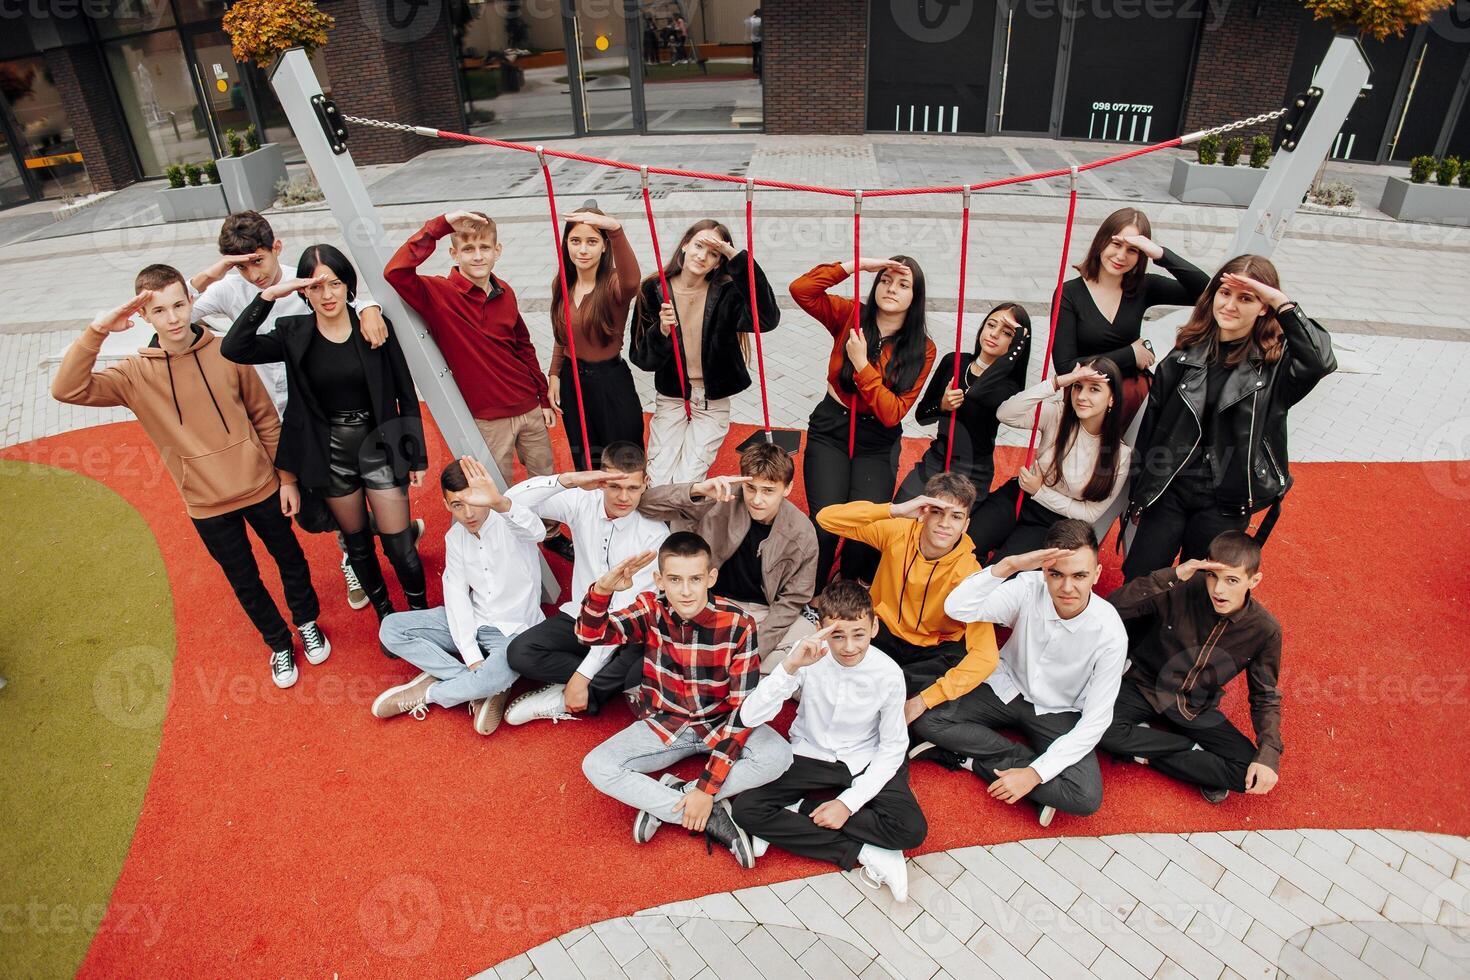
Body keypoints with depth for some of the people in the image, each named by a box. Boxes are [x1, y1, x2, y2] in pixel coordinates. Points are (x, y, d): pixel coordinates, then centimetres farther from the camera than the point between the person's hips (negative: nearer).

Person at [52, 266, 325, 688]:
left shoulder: (226, 353, -9)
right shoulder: (135, 374, -8)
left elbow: (266, 419, -2)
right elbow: (67, 389, -22)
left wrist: (286, 477, 0)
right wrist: (96, 331, -30)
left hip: (261, 487, 0)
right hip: (207, 504, 1)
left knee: (290, 558, 19)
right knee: (244, 580, 17)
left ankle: (308, 622, 45)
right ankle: (278, 643, 41)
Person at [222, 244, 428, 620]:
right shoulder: (293, 335, -4)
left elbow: (406, 394, -3)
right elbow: (233, 349, -18)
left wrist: (417, 455, -3)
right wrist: (268, 295, -23)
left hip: (379, 446, -2)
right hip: (331, 453, 2)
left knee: (400, 546, 0)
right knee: (357, 543, 16)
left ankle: (422, 614, 23)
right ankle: (386, 616, 36)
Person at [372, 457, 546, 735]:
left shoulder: (508, 523, -18)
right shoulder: (455, 537, 0)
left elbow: (536, 532, -43)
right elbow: (456, 595, -5)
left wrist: (500, 502, -65)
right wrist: (471, 657, -17)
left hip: (514, 629, -6)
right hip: (471, 622, 6)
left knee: (496, 677, -37)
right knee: (391, 629, -8)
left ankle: (427, 693, -4)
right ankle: (483, 686, -15)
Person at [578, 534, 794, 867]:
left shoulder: (738, 624, -23)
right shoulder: (651, 610, -14)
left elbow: (744, 706, -22)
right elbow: (591, 634, -24)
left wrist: (707, 787, -27)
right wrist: (602, 588, -47)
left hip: (721, 724, -1)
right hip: (664, 724, 2)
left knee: (777, 756, -30)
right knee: (596, 766, -22)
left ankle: (661, 802, -20)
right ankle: (712, 818, -20)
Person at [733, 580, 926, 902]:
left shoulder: (888, 674, -18)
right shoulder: (809, 657, -20)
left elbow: (892, 748, -7)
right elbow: (750, 717, -27)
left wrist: (850, 801, -16)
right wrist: (790, 666, -40)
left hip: (866, 763, 0)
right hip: (810, 755, 0)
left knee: (912, 830, -24)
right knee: (746, 810, -21)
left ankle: (794, 822, -13)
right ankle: (863, 853, -16)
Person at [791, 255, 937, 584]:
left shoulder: (923, 350, -4)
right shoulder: (850, 316, -2)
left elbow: (893, 414, -13)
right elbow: (800, 289, -17)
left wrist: (861, 364, -20)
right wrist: (857, 264, -18)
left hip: (877, 443, 0)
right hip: (830, 430, 0)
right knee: (826, 525, -19)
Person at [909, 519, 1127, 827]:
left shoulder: (1110, 633, -23)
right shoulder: (1030, 588, -22)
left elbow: (1095, 720, -18)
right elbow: (957, 608, -33)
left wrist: (1034, 774, -25)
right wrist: (1009, 564, -44)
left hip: (1059, 713, -1)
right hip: (1007, 687, 2)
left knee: (1086, 798, -26)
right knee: (924, 720, -20)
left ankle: (973, 760, -13)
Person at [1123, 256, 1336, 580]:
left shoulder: (1276, 362, -7)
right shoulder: (1186, 352, 0)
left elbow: (1321, 362, -32)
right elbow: (1151, 422, 5)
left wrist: (1283, 304, -27)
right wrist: (1137, 492, 8)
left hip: (1225, 504, -2)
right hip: (1168, 490, 2)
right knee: (1138, 582, 6)